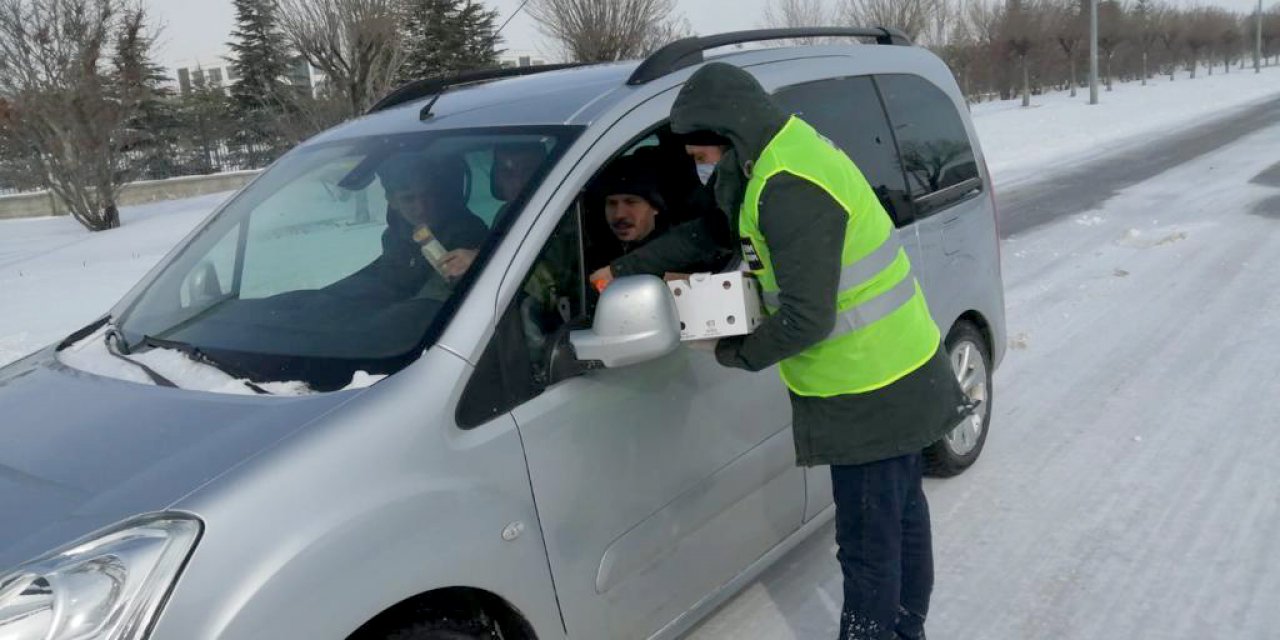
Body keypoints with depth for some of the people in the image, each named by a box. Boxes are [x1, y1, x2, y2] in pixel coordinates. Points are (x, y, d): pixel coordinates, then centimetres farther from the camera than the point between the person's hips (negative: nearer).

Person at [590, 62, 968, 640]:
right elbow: (706, 230, 15)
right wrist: (625, 268, 14)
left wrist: (740, 354, -11)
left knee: (868, 543, 5)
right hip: (903, 376, 11)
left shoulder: (788, 188, -27)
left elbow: (807, 317, -29)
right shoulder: (788, 150, 7)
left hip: (869, 397, -11)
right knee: (902, 515, 25)